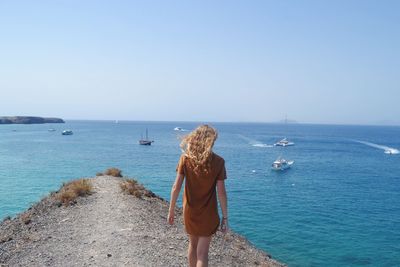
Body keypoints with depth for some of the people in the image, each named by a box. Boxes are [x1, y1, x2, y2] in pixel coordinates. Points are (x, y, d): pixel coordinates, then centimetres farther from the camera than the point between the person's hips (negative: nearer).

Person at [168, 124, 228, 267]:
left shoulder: (185, 158, -9)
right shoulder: (218, 161, -14)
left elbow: (176, 187, -9)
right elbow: (221, 192, -13)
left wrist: (171, 210, 1)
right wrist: (225, 217, -4)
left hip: (189, 211, 3)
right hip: (208, 213, -2)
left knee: (192, 245, 24)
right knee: (202, 252, 5)